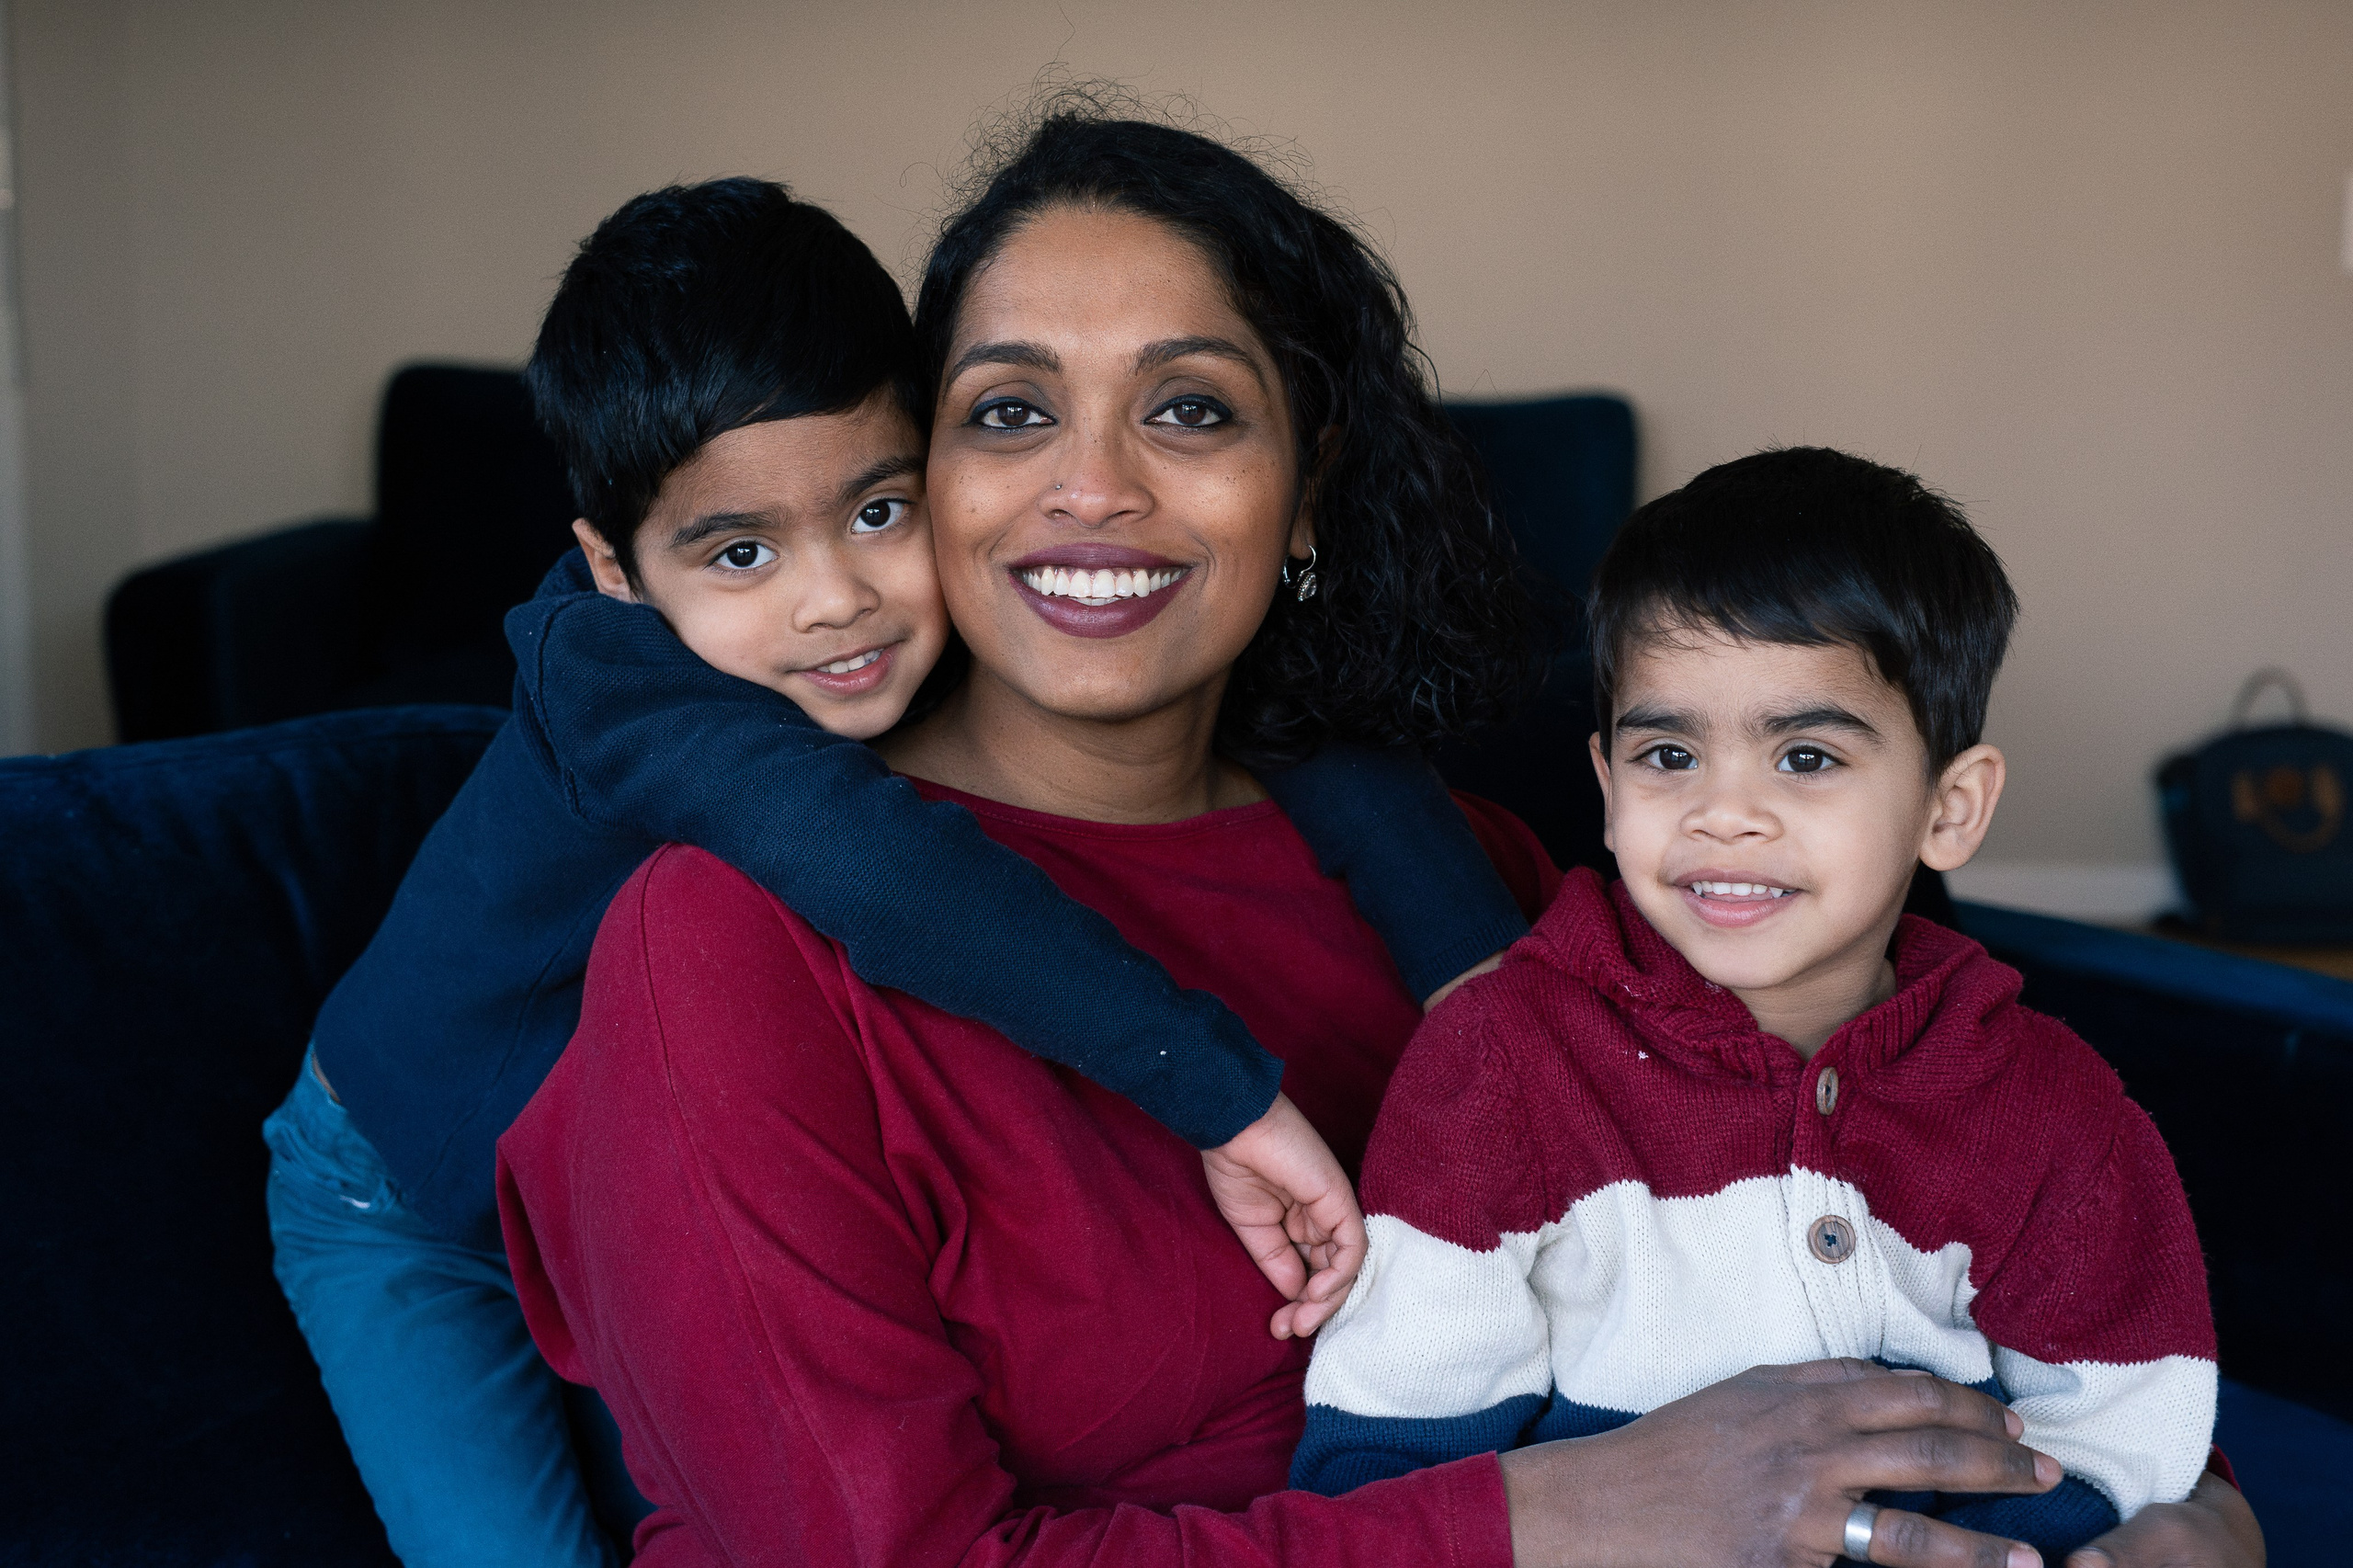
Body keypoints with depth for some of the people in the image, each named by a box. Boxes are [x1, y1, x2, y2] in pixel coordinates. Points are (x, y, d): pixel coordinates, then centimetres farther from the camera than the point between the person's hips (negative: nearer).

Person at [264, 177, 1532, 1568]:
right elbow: (844, 844, -56)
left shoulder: (956, 622, -23)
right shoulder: (595, 667, -38)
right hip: (414, 1211, -4)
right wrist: (1225, 1085, -57)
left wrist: (1477, 961, -38)